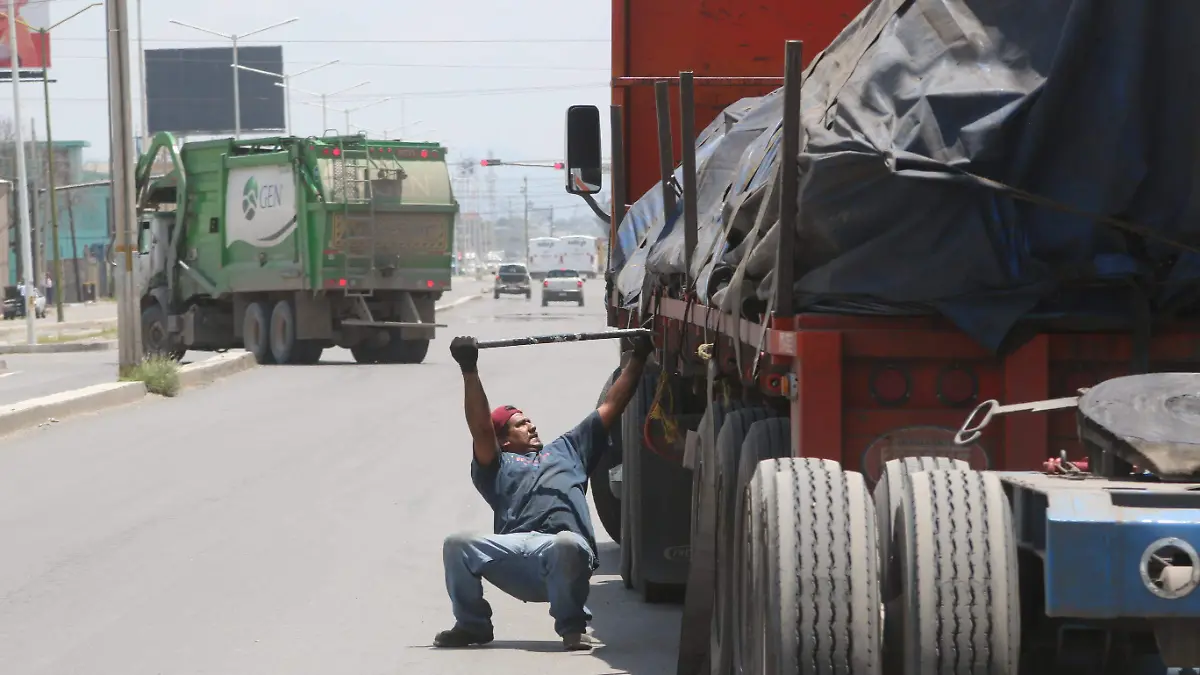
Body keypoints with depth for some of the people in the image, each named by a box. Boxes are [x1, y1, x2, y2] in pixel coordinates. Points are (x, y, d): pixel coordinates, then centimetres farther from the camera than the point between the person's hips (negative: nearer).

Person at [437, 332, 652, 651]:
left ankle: (572, 627, -16)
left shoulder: (567, 449, 40)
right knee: (457, 545, -27)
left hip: (564, 550, -1)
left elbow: (611, 406, 38)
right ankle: (472, 625, -2)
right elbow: (480, 430, 11)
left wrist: (638, 355, 33)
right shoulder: (498, 466, 31)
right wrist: (469, 371, 1)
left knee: (568, 545, -40)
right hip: (515, 553, 1)